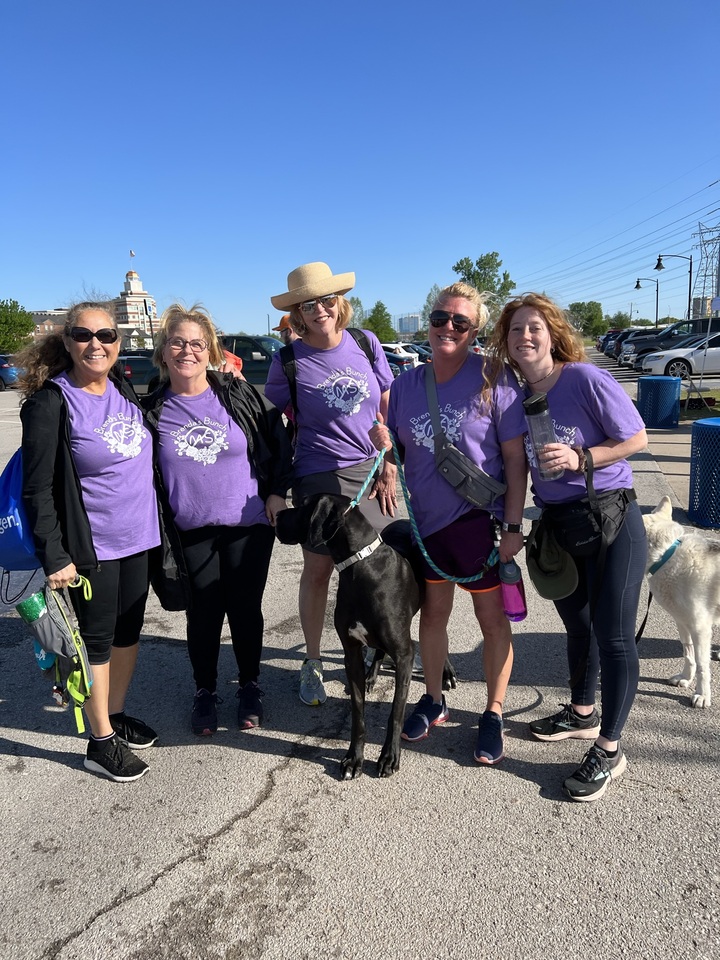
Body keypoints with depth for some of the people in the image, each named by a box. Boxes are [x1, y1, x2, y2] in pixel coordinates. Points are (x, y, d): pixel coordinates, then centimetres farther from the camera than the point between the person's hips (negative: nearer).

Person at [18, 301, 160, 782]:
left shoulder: (124, 389, 5)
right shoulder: (50, 404, -14)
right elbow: (38, 490, -13)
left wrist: (158, 525, 14)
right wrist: (54, 557, -16)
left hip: (138, 539, 6)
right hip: (91, 545, -6)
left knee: (129, 630, 17)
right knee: (97, 639, 7)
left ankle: (116, 714, 38)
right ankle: (101, 742, 23)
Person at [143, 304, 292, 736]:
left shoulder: (241, 394, -4)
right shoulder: (152, 409, -1)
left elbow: (280, 442, 3)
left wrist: (277, 492, -2)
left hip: (249, 526, 0)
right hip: (190, 533, 1)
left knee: (246, 609, 9)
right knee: (204, 614, 9)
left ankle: (250, 686, 31)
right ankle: (206, 691, 30)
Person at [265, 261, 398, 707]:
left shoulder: (366, 343, 2)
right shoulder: (288, 362, -6)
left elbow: (389, 410, 6)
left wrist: (389, 469, 2)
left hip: (371, 470, 3)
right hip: (320, 477, -3)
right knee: (318, 569, 5)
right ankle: (312, 663, 23)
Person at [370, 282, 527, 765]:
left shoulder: (494, 379, -11)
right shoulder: (406, 384, 2)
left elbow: (515, 458, -11)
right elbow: (400, 454, 10)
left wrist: (513, 526, -15)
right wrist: (386, 447, -13)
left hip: (481, 517, -4)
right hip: (428, 518, 4)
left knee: (492, 617, 9)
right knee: (433, 611, 17)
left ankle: (493, 714, 28)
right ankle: (434, 700, 38)